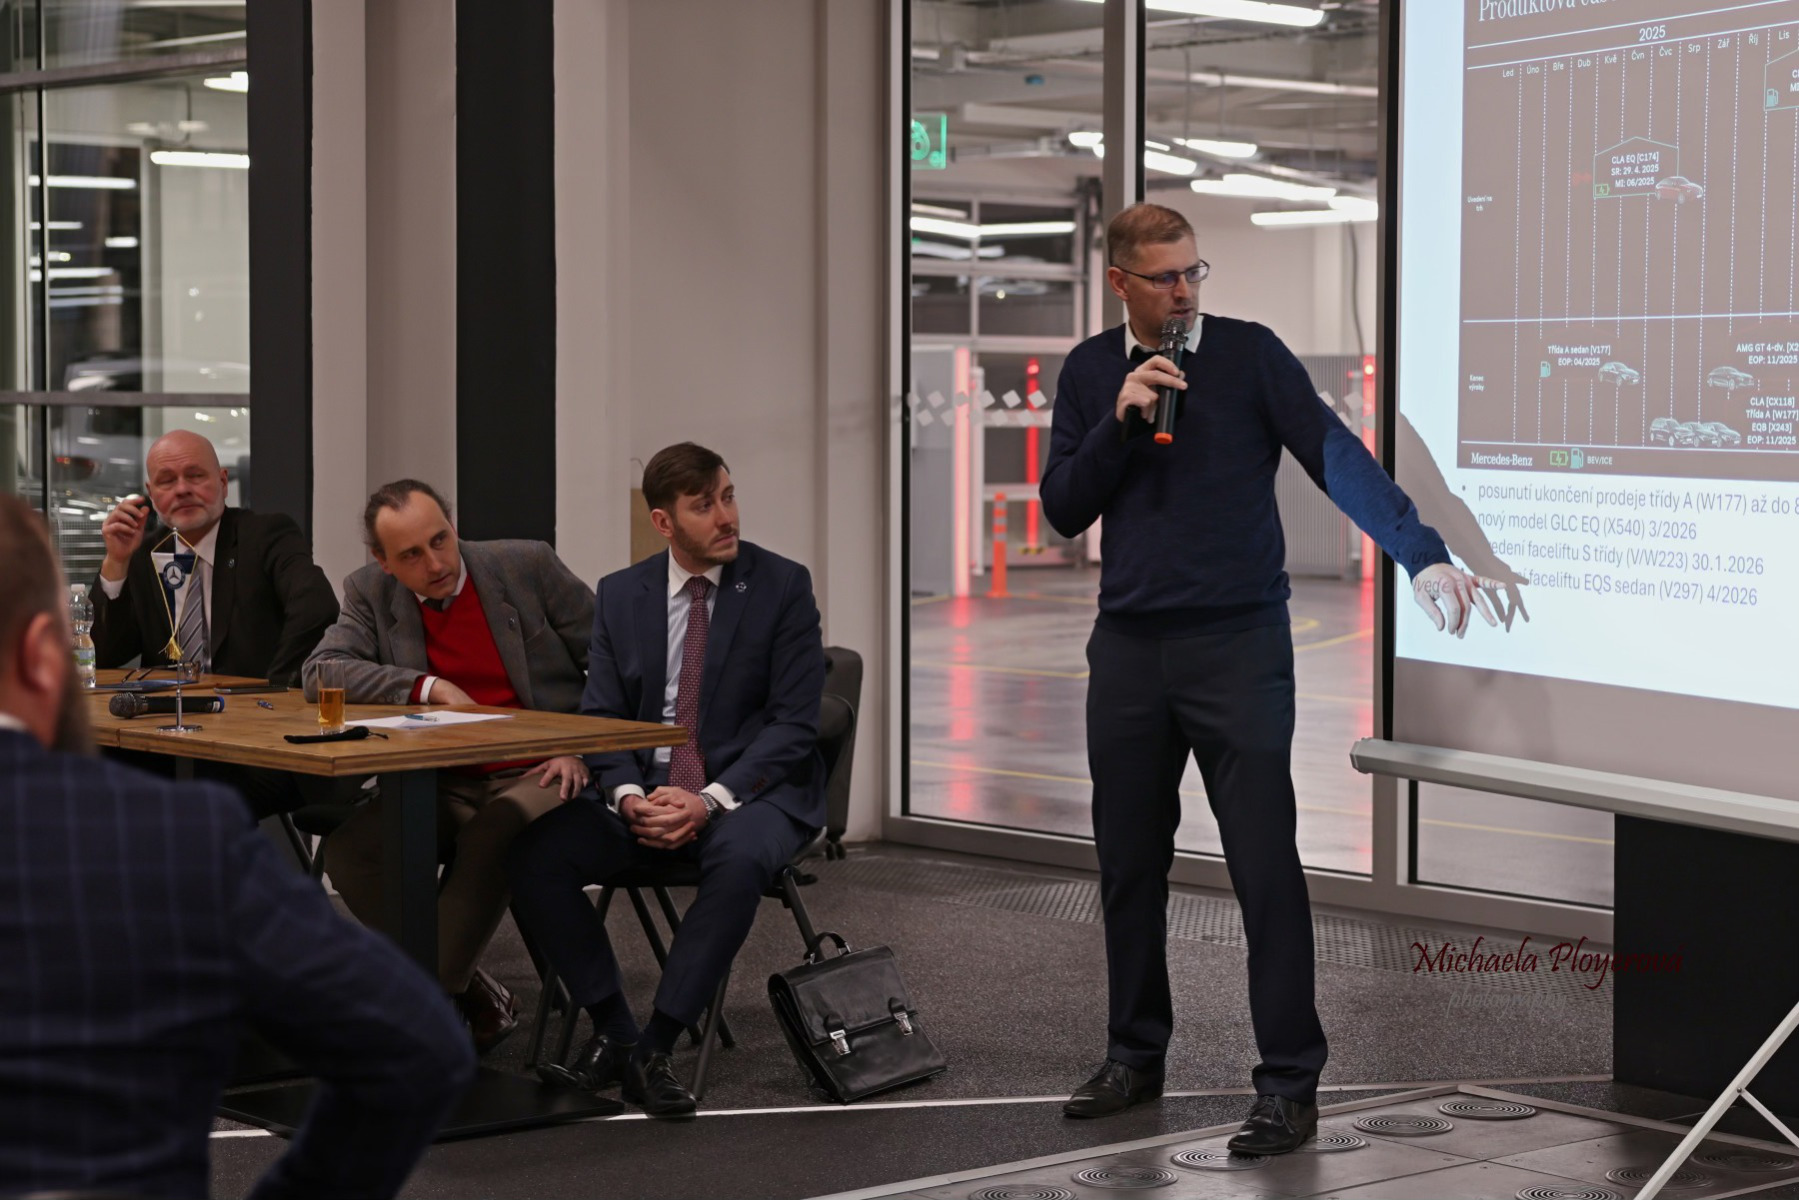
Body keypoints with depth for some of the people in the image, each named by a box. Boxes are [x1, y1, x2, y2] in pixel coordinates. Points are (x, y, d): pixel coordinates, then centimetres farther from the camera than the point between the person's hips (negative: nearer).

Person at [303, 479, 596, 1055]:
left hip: (541, 776, -3)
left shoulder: (527, 566, -1)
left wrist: (584, 749, -9)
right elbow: (321, 673, -8)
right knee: (348, 848, -24)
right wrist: (429, 688, -17)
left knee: (490, 837, -37)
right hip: (445, 787, 3)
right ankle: (468, 992, -9)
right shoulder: (371, 593, 6)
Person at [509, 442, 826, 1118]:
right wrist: (630, 797, -15)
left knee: (739, 858, -38)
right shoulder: (621, 594, 8)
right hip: (645, 790, 4)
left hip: (751, 790, -3)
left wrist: (710, 800, -20)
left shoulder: (782, 587, -3)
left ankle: (654, 1049, -28)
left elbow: (794, 725, -7)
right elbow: (601, 718, 6)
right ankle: (613, 1033, -11)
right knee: (534, 857, -21)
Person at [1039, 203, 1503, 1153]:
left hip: (1238, 646, -4)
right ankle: (1135, 1057, 26)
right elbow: (1063, 510, 5)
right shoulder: (1090, 372, 8)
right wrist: (1120, 422, -10)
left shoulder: (1249, 354, -3)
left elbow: (1337, 458, -12)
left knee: (1265, 866, -7)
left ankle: (1289, 1084, -2)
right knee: (1129, 864, 12)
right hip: (1128, 648, 4)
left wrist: (1424, 555, -24)